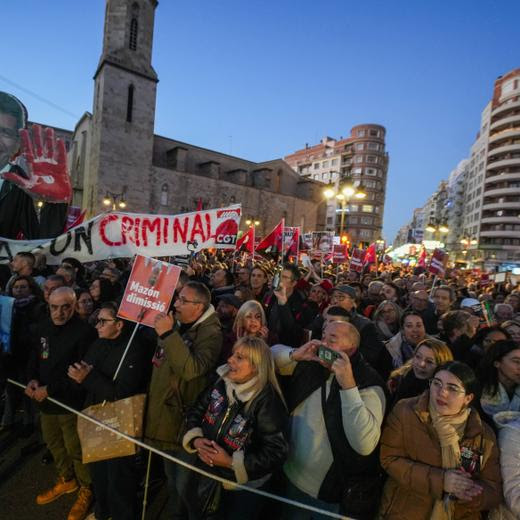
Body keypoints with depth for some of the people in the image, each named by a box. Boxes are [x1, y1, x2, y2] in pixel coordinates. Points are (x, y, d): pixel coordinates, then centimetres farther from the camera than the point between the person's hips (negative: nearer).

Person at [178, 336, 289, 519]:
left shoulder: (268, 402, -28)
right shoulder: (221, 383, -10)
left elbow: (276, 453, -27)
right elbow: (195, 412, 1)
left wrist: (231, 463, -27)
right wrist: (195, 440, -17)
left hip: (243, 487, -5)